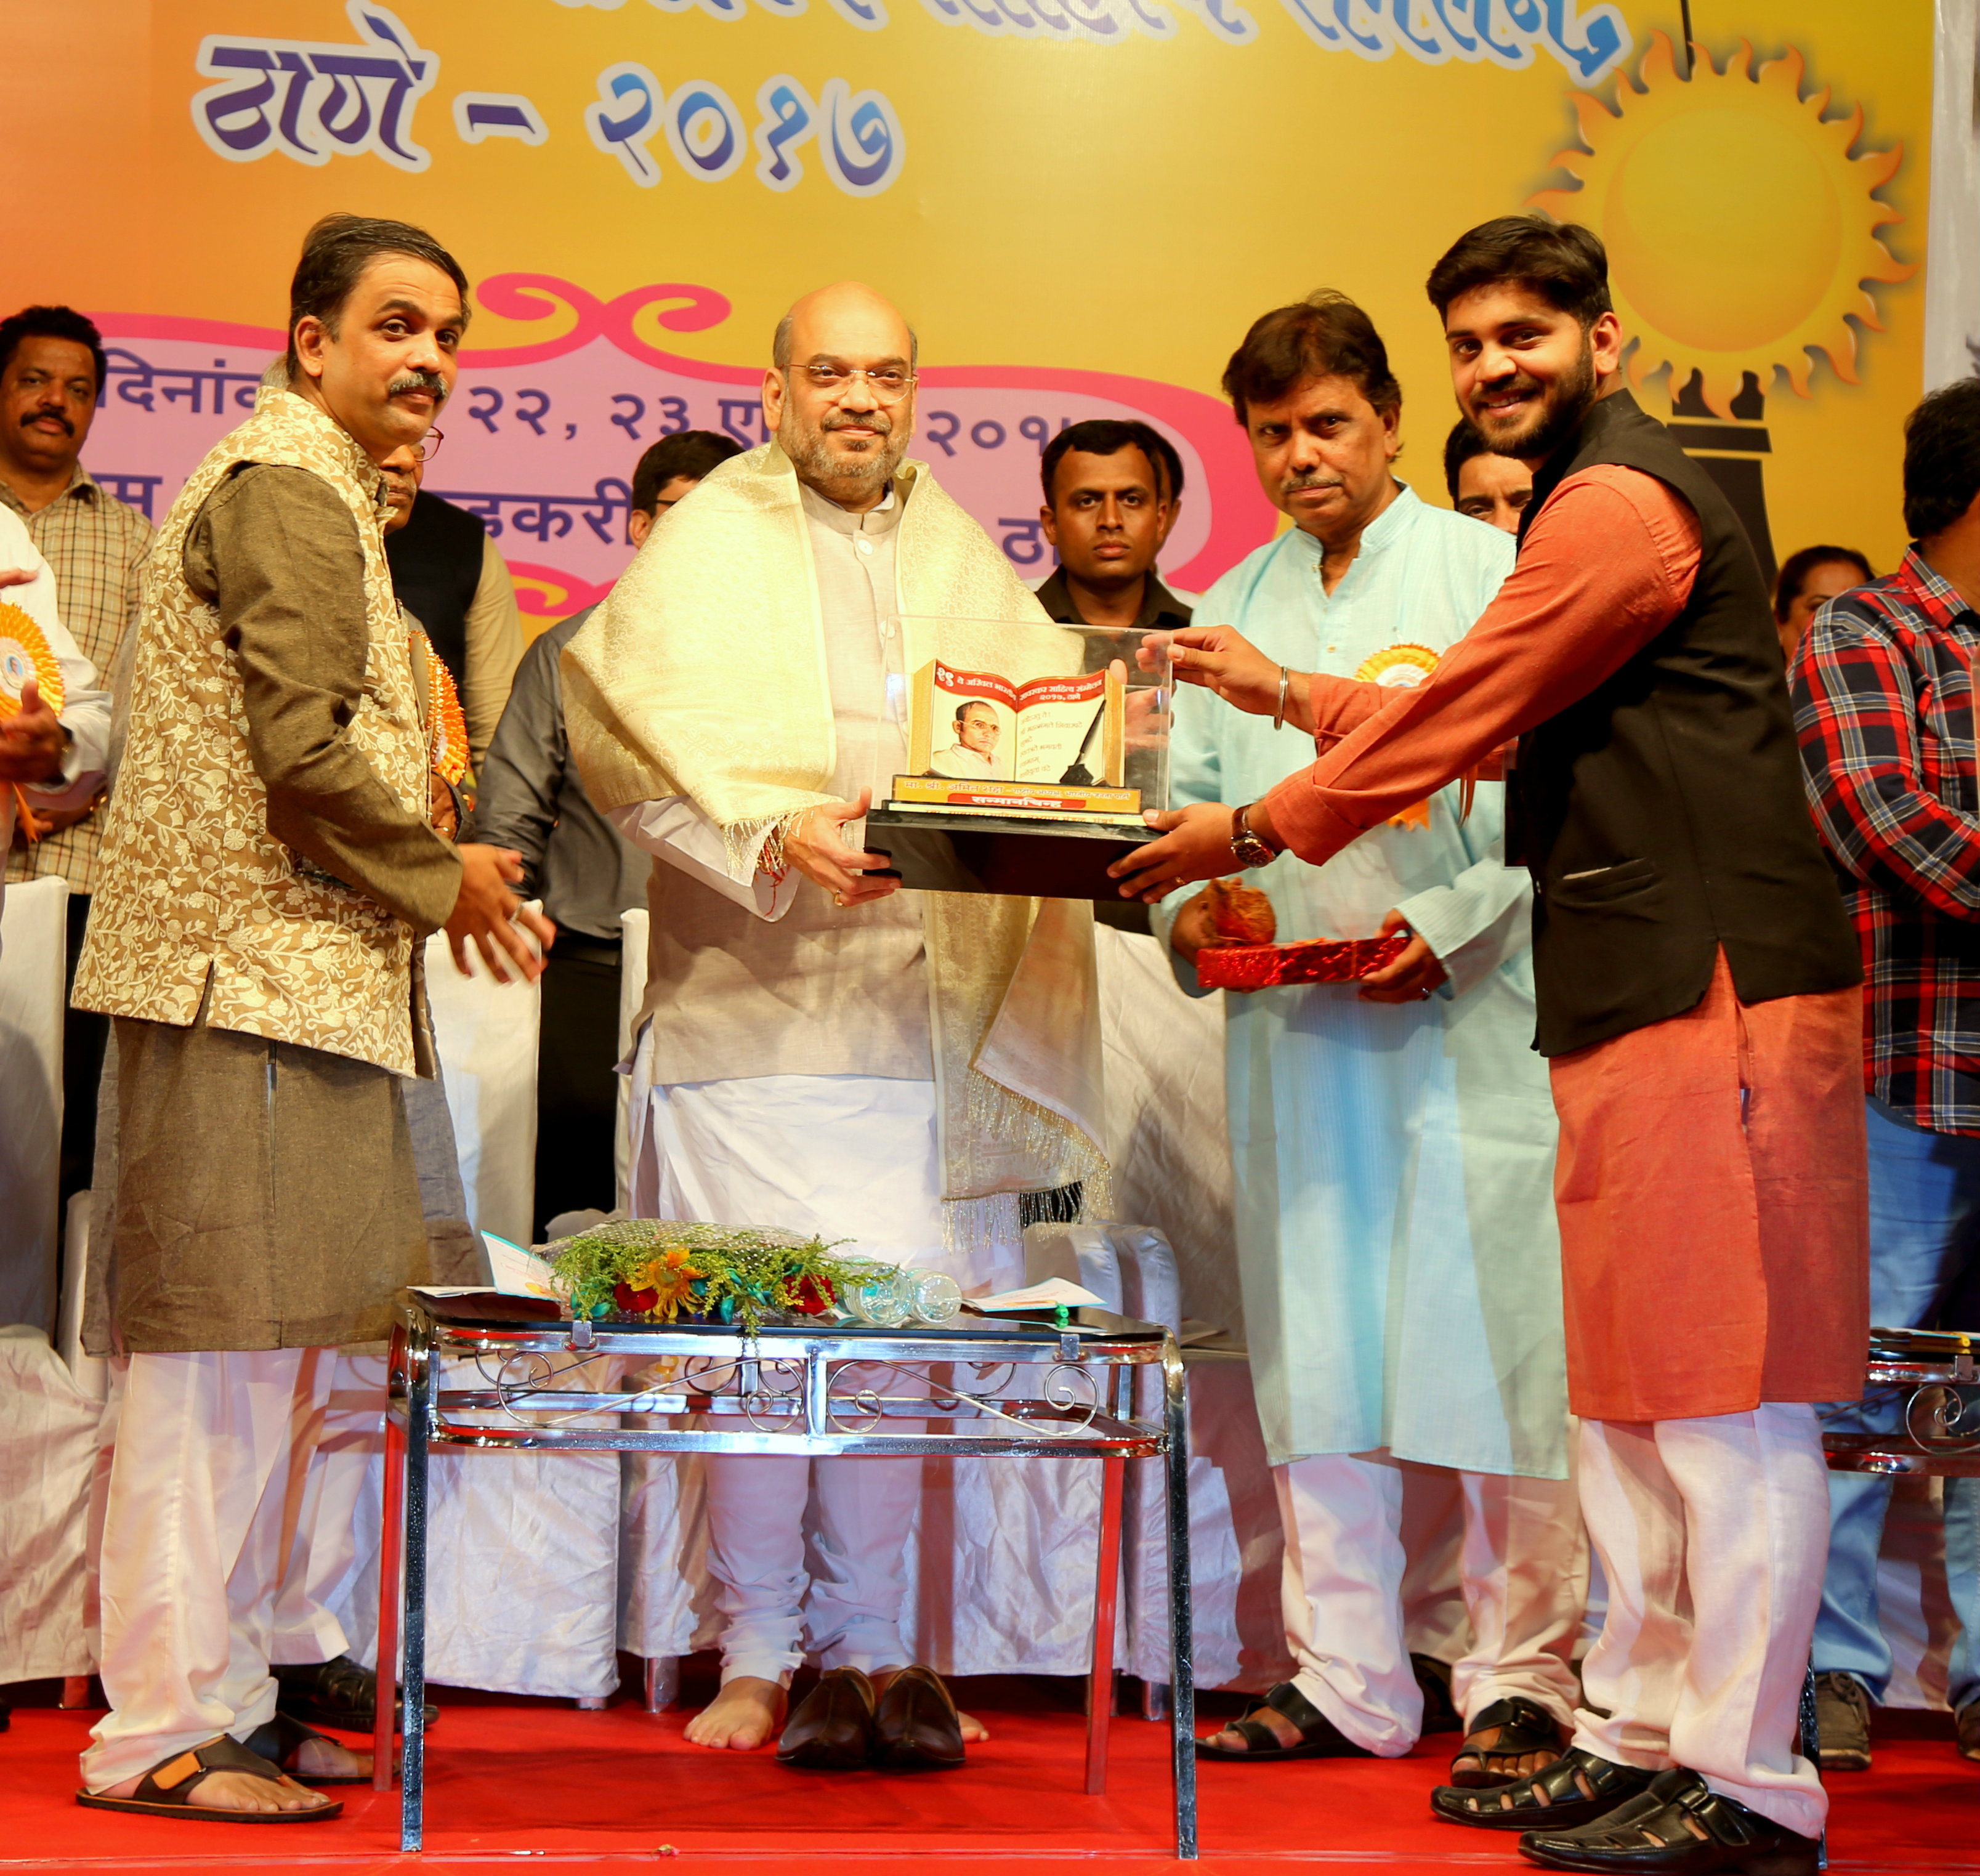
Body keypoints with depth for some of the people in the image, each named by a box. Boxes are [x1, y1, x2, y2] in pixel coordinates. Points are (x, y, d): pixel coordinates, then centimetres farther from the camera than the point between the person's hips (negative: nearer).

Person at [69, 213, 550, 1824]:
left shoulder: (323, 491, 22)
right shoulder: (285, 486, -10)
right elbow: (304, 752, -18)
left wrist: (433, 869, 14)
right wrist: (438, 880, -5)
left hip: (293, 968, 10)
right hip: (254, 975, -10)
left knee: (276, 1352, 12)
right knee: (224, 1348, -8)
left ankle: (228, 1697, 19)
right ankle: (160, 1732, -3)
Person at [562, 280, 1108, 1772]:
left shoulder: (965, 562, 20)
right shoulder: (707, 547, 7)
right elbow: (622, 728, -5)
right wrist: (772, 835, -18)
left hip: (925, 1010, 3)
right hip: (752, 998, -3)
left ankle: (868, 1648, 13)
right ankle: (757, 1655, 7)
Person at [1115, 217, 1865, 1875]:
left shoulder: (1619, 505, -10)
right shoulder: (1595, 504, 23)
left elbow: (1467, 708, -9)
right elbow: (1489, 733, 27)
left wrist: (1255, 828, 2)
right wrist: (1295, 693, 30)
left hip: (1719, 993, -11)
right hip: (1642, 997, 11)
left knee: (1727, 1398, -7)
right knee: (1634, 1396, 13)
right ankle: (1646, 1734, 20)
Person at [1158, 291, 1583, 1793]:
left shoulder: (1491, 571, 3)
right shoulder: (1234, 607, 19)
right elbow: (1191, 796, 20)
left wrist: (1450, 925, -17)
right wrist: (1191, 907, 0)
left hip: (1469, 1022, -5)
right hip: (1290, 1032, 5)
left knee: (1498, 1342, -5)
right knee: (1313, 1349, 6)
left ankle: (1524, 1681, 4)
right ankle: (1344, 1678, 15)